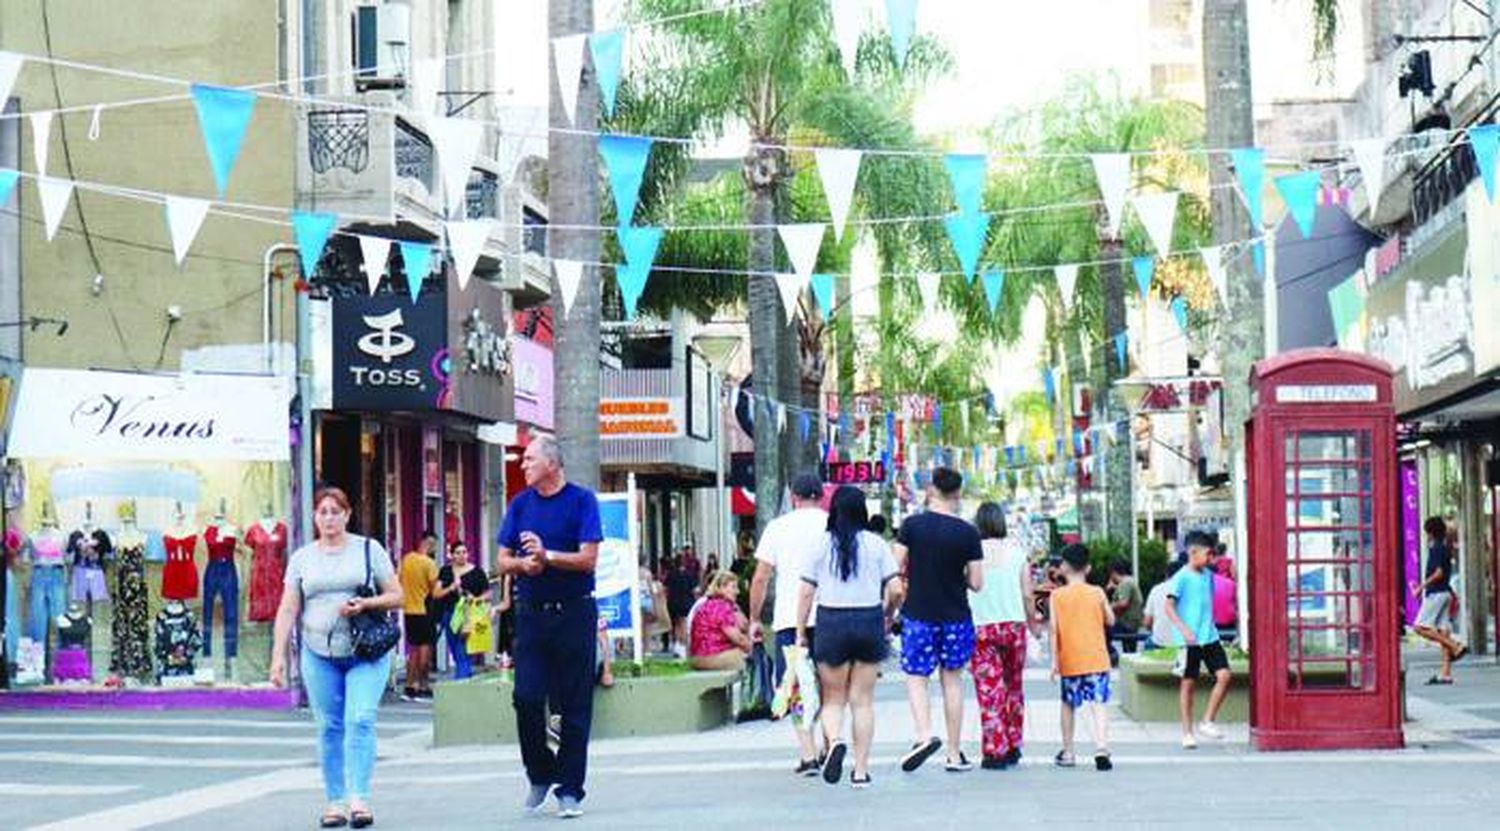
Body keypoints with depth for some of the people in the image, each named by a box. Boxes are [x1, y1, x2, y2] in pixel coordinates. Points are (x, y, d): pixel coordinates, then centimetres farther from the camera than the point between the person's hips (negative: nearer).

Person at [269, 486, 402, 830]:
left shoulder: (369, 550, 5)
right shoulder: (302, 558, 10)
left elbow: (396, 596, 5)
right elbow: (288, 610, 7)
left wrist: (365, 604, -13)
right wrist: (278, 657, -1)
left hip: (366, 653, -2)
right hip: (319, 654, 2)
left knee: (360, 720, -15)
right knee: (329, 728, 2)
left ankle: (359, 798, -16)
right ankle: (334, 802, 8)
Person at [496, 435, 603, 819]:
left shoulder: (581, 500, -2)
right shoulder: (521, 504, 10)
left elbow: (588, 559, -10)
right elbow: (504, 561, 10)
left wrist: (548, 556, -20)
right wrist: (524, 564, -10)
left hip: (574, 612, -3)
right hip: (531, 612, 3)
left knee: (574, 704, 0)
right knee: (526, 698, -5)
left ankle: (569, 790, 7)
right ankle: (540, 776, 16)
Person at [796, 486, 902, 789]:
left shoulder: (820, 544, -1)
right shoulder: (876, 544, 1)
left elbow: (806, 592, -2)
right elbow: (896, 590, -2)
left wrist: (801, 631, 5)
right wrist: (887, 616, 15)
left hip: (832, 622, -1)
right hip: (869, 621, 1)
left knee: (833, 698, 10)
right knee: (863, 700, 8)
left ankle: (834, 739, -20)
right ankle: (861, 770, 7)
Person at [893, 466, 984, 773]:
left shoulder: (912, 526, -6)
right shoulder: (968, 533, -4)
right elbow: (976, 583, -4)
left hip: (918, 614, -1)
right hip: (956, 616, 1)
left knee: (916, 678, 6)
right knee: (952, 680, 11)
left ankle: (925, 735, -19)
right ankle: (954, 754, 14)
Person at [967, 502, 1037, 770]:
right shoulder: (1016, 551, 2)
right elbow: (1028, 594, 3)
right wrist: (1033, 624, 17)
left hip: (982, 627, -2)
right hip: (1014, 624, 2)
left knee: (989, 690, 0)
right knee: (1013, 688, 16)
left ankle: (995, 751, -3)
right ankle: (1013, 747, 21)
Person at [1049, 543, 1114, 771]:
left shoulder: (1057, 595, -1)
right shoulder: (1097, 592, 1)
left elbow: (1054, 628, -6)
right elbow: (1110, 621, 11)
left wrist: (1054, 660, -4)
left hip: (1069, 661, 1)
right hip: (1096, 658, -1)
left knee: (1068, 704, 17)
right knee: (1099, 703, -6)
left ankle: (1067, 753, 23)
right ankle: (1101, 748, -24)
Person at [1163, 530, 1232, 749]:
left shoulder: (1208, 575, 11)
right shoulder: (1182, 577, -9)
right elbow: (1168, 607, -12)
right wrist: (1184, 629, -22)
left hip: (1210, 637, 6)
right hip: (1189, 640, -6)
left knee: (1224, 675, -8)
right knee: (1188, 683, 2)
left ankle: (1207, 722, 3)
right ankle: (1187, 732, 9)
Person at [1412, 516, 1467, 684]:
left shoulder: (1436, 548, -12)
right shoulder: (1445, 548, 17)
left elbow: (1438, 573, -20)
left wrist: (1421, 586, -14)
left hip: (1436, 593, -9)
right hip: (1446, 592, 9)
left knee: (1421, 627, -9)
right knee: (1442, 631, 4)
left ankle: (1456, 647, -14)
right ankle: (1445, 674, 1)